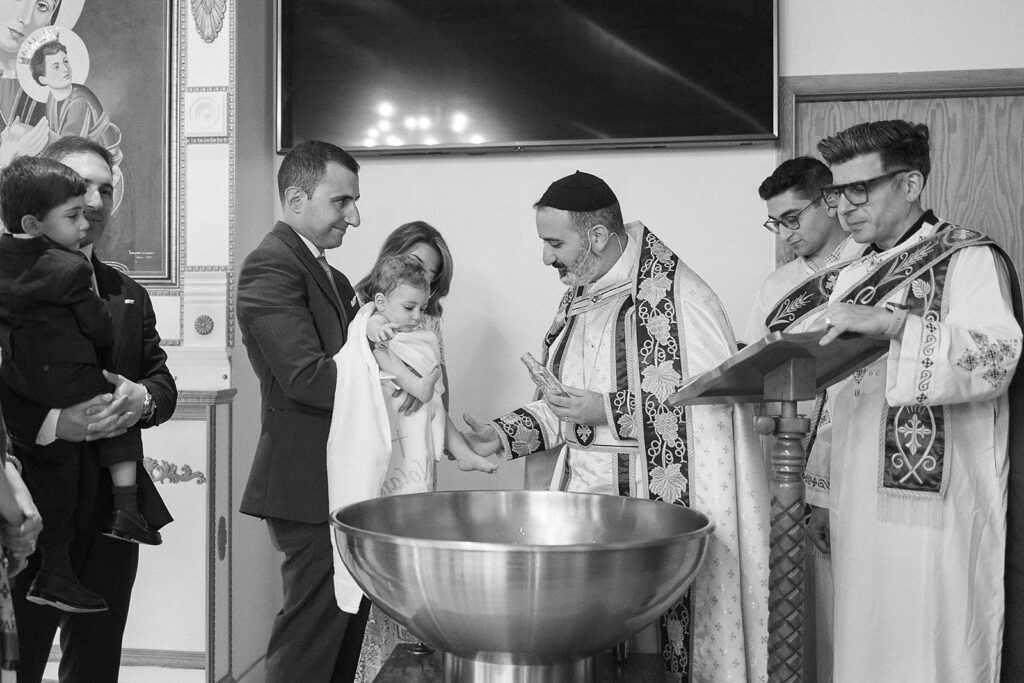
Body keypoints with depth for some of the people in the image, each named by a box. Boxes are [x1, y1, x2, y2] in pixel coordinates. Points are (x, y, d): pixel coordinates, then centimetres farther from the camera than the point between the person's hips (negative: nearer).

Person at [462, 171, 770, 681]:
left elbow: (709, 402, -17)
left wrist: (608, 411, -18)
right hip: (583, 494, 7)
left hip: (657, 503, -7)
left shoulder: (676, 297, -13)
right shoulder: (579, 299, 13)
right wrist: (503, 435, 5)